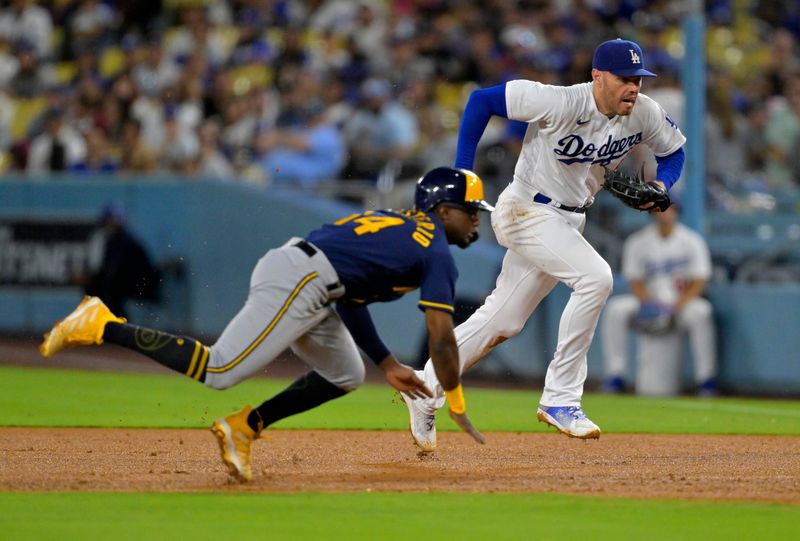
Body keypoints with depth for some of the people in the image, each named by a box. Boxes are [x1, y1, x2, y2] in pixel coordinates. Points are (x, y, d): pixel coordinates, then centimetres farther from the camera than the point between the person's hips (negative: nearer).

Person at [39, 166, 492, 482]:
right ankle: (103, 326, -13)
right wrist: (457, 407, 3)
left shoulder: (398, 225, 27)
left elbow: (349, 298, 28)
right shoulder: (437, 254, 0)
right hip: (297, 282, -10)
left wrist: (387, 365, 27)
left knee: (345, 375, 20)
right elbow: (442, 340, -6)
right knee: (217, 372, -14)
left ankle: (243, 429, 13)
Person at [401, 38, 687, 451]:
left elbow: (673, 150, 12)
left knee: (503, 321, 12)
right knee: (594, 276, -26)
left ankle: (427, 389, 28)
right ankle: (559, 399, -18)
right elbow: (482, 100, -18)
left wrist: (661, 186, -10)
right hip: (527, 211, -7)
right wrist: (462, 172, -18)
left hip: (569, 222, 7)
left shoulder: (645, 114, -7)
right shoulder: (560, 103, -25)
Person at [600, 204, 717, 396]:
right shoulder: (638, 242, 5)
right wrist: (651, 304, -19)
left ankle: (705, 379, -31)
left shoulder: (692, 241, 0)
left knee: (700, 311, -36)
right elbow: (636, 283, 2)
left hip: (682, 303, -2)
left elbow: (698, 283, -5)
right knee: (616, 308, -25)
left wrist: (677, 306, -22)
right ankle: (615, 376, -24)